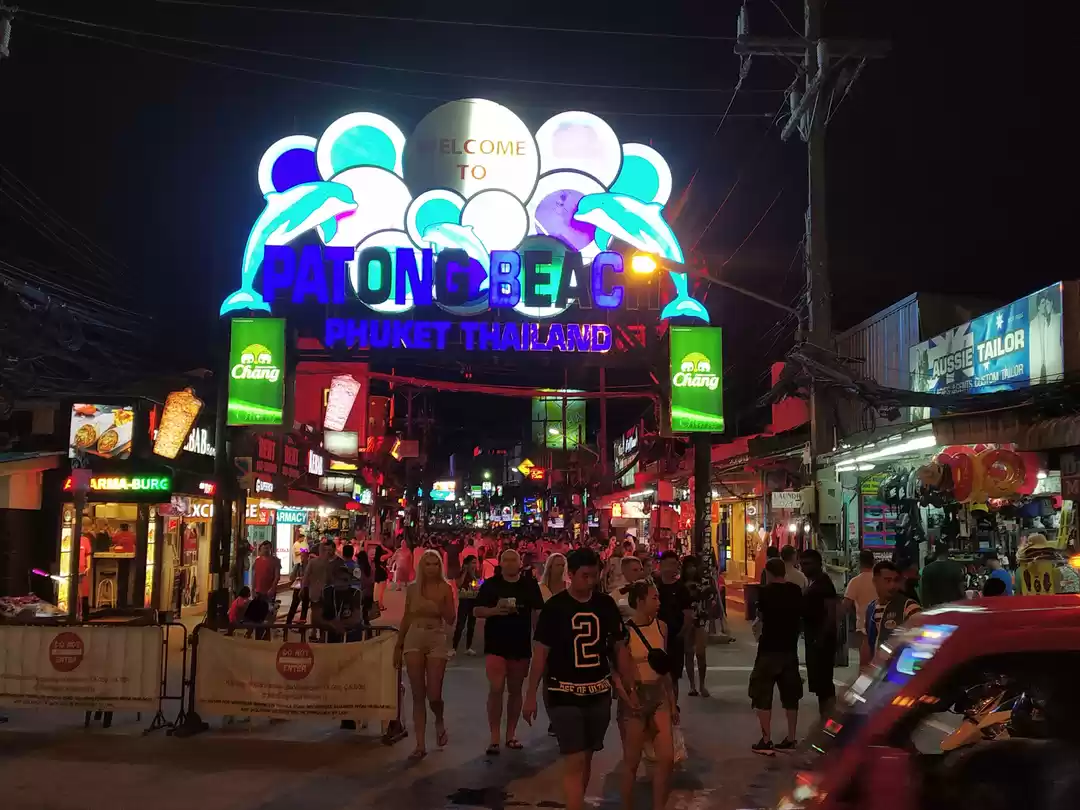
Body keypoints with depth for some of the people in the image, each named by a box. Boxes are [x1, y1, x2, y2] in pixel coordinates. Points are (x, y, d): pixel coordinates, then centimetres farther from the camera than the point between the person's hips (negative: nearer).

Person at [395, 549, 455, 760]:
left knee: (433, 695, -5)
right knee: (418, 695, 1)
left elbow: (451, 620, -2)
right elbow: (406, 618, 12)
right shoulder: (412, 588, 6)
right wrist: (398, 646, 12)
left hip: (436, 640, -2)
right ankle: (420, 745, 6)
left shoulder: (445, 588, 0)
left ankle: (439, 722, 29)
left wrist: (439, 605, -18)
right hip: (414, 640, 2)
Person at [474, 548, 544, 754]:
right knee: (496, 690, -9)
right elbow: (477, 611, -2)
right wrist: (494, 610, -20)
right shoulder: (490, 584, -1)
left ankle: (511, 734, 23)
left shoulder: (530, 585, 3)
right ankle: (494, 738, -2)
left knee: (515, 690, 11)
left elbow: (537, 613, 6)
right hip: (495, 644, -2)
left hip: (521, 645, 2)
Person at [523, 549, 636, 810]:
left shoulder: (606, 604, 1)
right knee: (574, 762, -7)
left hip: (599, 694, 4)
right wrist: (531, 695, -8)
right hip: (565, 696, -4)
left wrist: (630, 690, 4)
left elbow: (620, 648, 7)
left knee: (587, 758, 15)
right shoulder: (554, 607, -9)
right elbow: (540, 652, -6)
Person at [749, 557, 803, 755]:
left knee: (762, 695, 1)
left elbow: (761, 616, 0)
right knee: (790, 695, 13)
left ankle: (766, 741, -1)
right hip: (790, 648, 6)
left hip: (769, 648, -6)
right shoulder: (796, 590, 3)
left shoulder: (766, 591, -12)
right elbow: (800, 616, 13)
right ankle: (791, 739, 17)